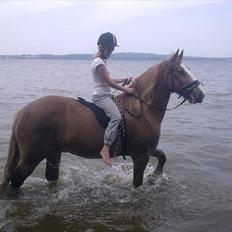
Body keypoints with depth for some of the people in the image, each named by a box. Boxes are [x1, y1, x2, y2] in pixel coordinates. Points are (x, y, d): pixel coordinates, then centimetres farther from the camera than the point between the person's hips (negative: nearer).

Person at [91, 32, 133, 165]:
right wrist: (126, 90, -11)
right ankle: (105, 149, -34)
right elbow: (109, 82, -17)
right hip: (101, 96, -11)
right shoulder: (99, 62, -13)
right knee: (116, 116, -29)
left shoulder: (102, 61, 17)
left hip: (105, 95, 11)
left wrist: (123, 80, 14)